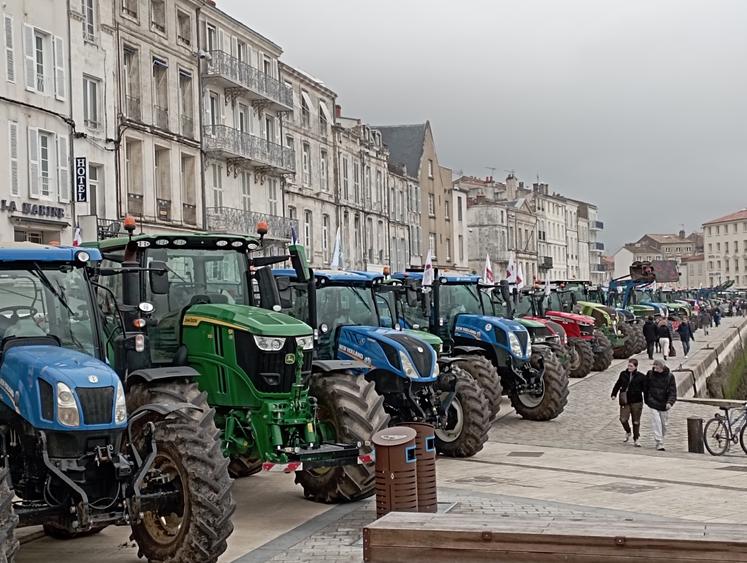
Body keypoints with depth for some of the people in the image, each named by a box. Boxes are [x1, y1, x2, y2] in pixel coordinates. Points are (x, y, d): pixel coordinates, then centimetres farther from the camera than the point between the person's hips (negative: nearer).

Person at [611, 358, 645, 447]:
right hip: (625, 401, 2)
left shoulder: (641, 377, -3)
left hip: (636, 402, -2)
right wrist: (614, 394, 14)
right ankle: (628, 432, 23)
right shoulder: (623, 374, 5)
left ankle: (636, 439, 18)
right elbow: (618, 385, 18)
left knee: (636, 422, 5)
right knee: (623, 419, -8)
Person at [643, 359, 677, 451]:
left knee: (664, 424, 11)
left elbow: (673, 391, -7)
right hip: (653, 403, -1)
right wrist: (647, 400, 12)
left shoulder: (669, 376, -5)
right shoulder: (650, 374, -2)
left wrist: (670, 402, -21)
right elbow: (645, 387, 11)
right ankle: (659, 443, -10)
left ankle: (661, 439, 30)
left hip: (664, 405, 1)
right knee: (656, 422, -11)